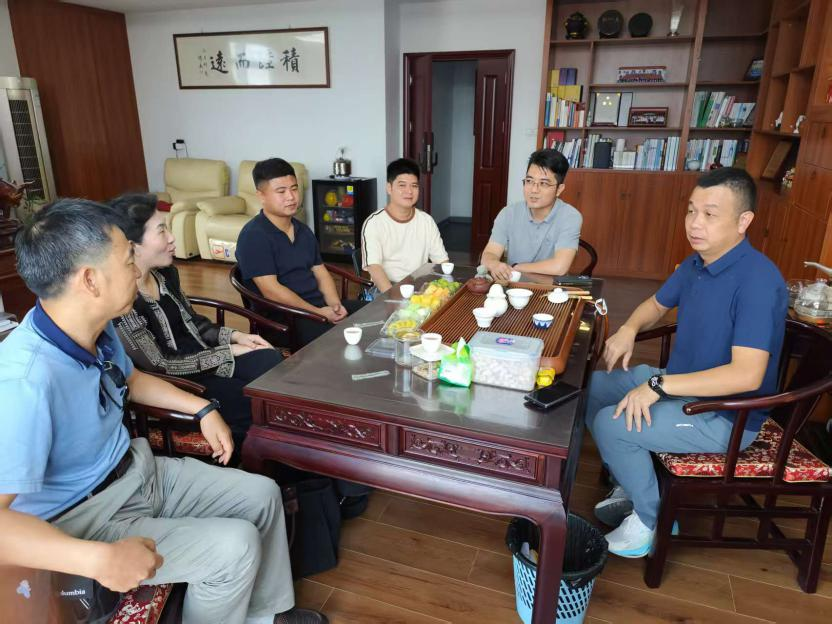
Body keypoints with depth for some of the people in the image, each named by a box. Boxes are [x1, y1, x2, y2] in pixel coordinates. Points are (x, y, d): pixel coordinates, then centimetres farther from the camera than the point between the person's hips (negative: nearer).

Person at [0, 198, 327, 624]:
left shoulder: (97, 329, -6)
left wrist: (203, 409, 7)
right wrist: (99, 559, -44)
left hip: (139, 471, 9)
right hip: (86, 519, -8)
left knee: (262, 495, 7)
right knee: (235, 545, -21)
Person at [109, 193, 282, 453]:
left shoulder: (165, 273, 1)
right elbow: (158, 366, -22)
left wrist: (234, 335, -2)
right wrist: (228, 352, -17)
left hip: (199, 356, 7)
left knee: (272, 361, -15)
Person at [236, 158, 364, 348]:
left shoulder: (303, 231, 16)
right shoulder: (253, 236, -10)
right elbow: (271, 290, -17)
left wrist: (334, 304, -5)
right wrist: (319, 313, -18)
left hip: (320, 305, 8)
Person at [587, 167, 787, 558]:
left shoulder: (758, 280, -26)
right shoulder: (695, 263, 1)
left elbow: (747, 375, -34)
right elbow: (657, 304, 18)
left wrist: (658, 385, -32)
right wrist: (629, 328, -4)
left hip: (726, 415, -9)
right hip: (681, 384, 9)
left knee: (611, 423, -22)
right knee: (592, 388, 7)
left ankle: (651, 518, 5)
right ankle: (632, 484, 21)